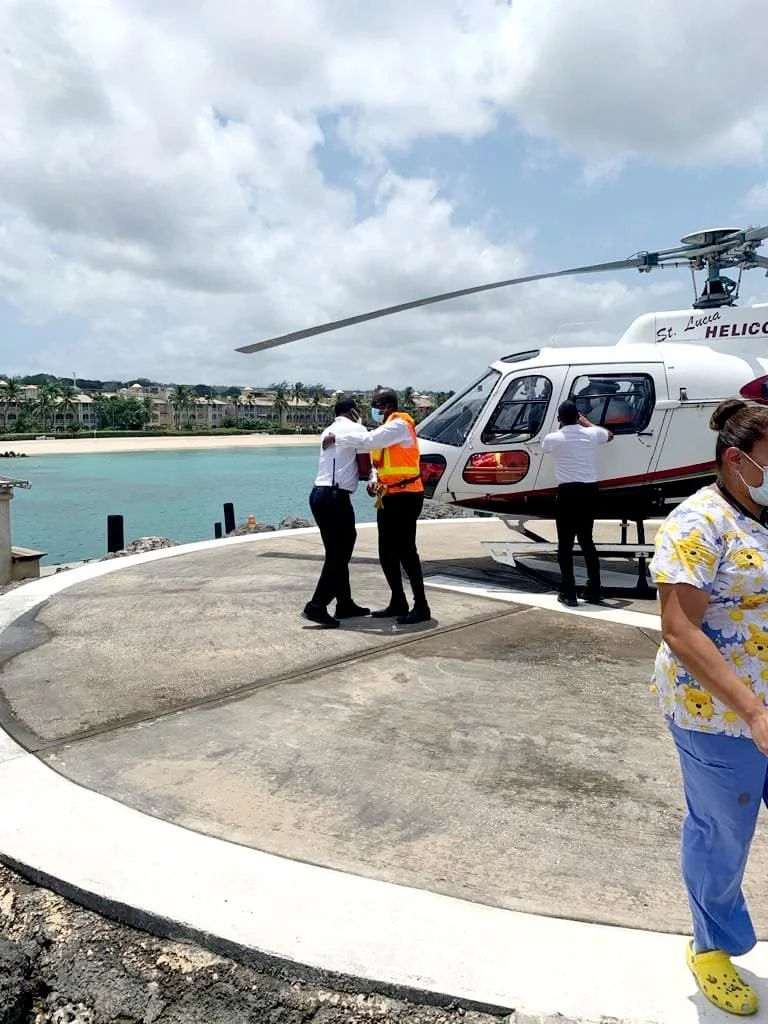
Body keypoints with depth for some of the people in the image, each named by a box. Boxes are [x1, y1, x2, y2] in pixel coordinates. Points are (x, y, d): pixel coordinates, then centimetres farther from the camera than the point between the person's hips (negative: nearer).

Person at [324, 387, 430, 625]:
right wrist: (374, 481, -2)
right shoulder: (384, 429, 17)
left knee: (406, 551, -9)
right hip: (389, 497, 10)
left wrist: (336, 439, -15)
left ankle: (421, 607, -3)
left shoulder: (400, 425, -12)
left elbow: (368, 441, -25)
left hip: (405, 496, -9)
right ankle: (398, 603, 19)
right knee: (387, 553, 10)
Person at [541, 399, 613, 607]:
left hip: (568, 492, -4)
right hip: (589, 490, 4)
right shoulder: (591, 434, 4)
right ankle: (594, 591, 17)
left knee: (565, 544, 4)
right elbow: (609, 435, 29)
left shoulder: (553, 438, -3)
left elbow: (545, 447, 23)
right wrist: (586, 422, 37)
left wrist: (561, 427, 34)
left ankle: (568, 593, 2)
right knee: (587, 541, 14)